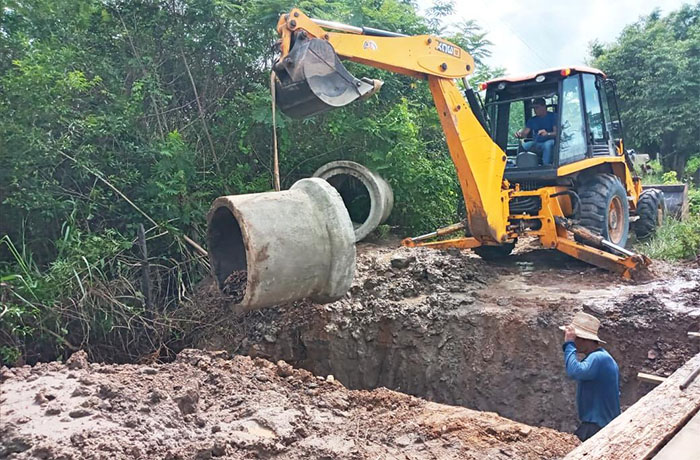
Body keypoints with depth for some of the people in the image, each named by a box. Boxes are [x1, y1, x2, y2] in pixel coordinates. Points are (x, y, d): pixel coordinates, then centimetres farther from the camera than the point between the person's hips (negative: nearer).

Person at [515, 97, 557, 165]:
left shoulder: (553, 116, 1)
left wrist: (547, 134, -34)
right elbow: (525, 132, 6)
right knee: (523, 145, -24)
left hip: (550, 142, -4)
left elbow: (557, 133, -11)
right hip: (536, 144, 4)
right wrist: (519, 134, -20)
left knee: (548, 144, -39)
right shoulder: (533, 120, 16)